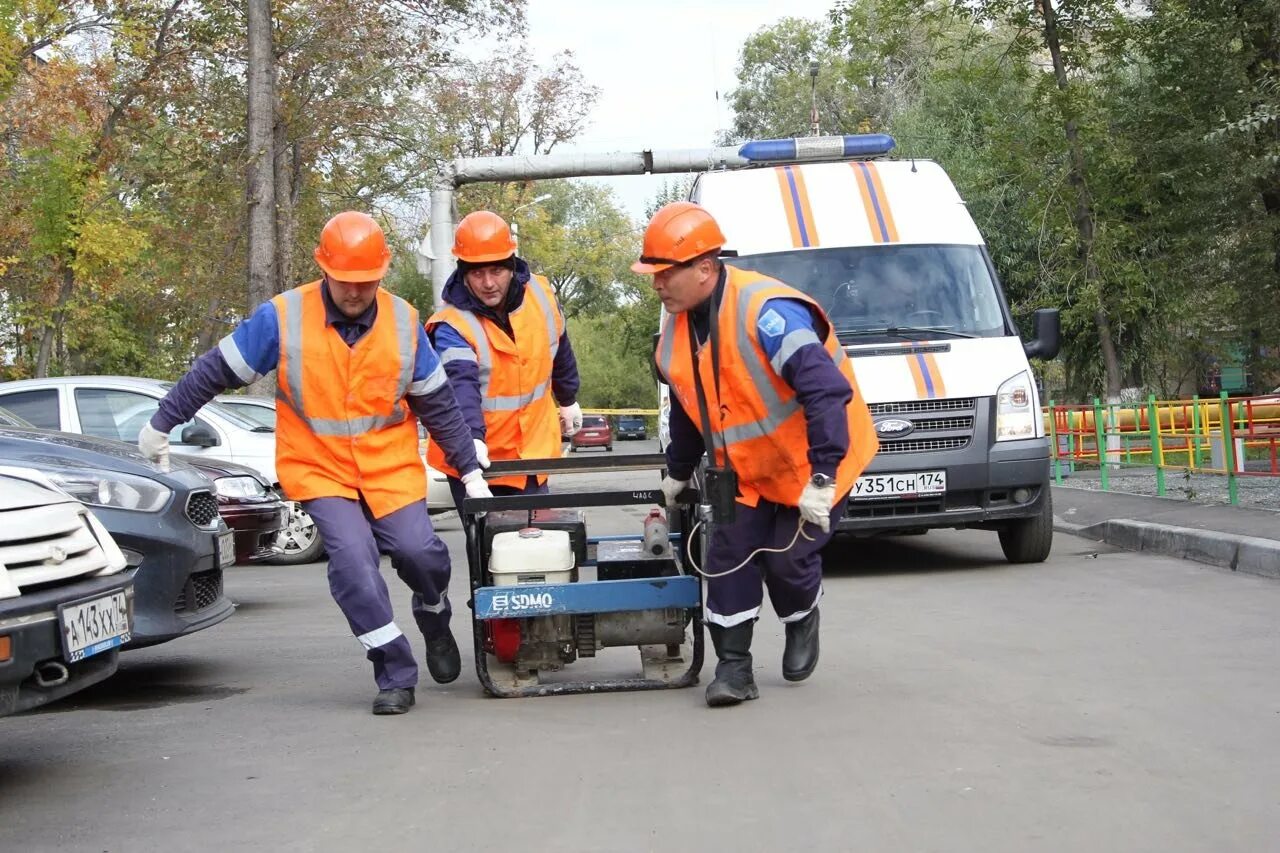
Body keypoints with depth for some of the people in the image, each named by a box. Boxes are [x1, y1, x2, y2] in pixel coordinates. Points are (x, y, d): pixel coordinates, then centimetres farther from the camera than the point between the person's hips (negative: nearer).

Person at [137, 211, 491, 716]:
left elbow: (437, 403, 5)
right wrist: (161, 425, 3)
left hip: (392, 469, 2)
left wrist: (470, 470, 6)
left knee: (419, 552, -12)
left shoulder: (403, 322, -3)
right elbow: (216, 372, -1)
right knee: (352, 558, -18)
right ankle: (396, 676, -6)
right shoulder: (282, 319, -10)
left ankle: (433, 618, 24)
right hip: (319, 471, -2)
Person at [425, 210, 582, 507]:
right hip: (473, 458, -4)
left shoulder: (541, 295, -6)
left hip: (532, 450, 4)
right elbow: (461, 386, -38)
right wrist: (472, 438, -54)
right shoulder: (452, 326, -23)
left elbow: (560, 351, 13)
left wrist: (568, 400, 26)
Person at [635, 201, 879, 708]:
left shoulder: (766, 311, -30)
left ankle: (802, 621, 28)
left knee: (787, 558, -6)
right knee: (728, 556, -4)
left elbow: (826, 392, -36)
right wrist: (677, 474, 24)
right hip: (748, 471, 7)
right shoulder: (678, 330, -2)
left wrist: (821, 480, -38)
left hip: (812, 467, -7)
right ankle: (733, 668, 5)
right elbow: (687, 410, 16)